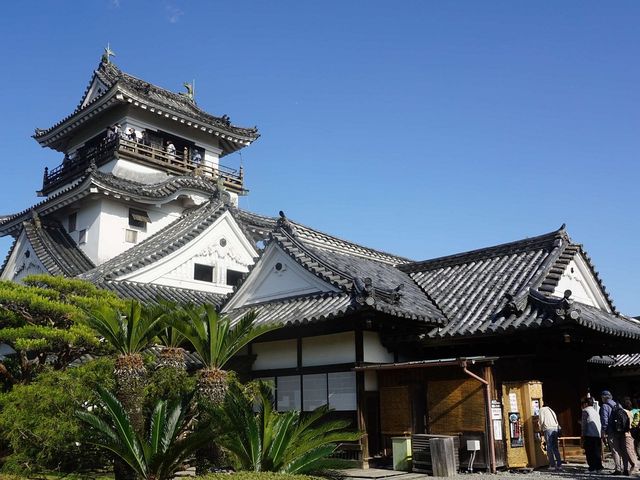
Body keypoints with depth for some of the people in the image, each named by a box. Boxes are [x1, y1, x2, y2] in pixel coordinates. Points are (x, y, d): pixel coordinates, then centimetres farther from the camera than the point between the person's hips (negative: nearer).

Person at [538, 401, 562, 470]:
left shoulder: (542, 409, 10)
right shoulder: (552, 411, 29)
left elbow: (541, 420, -1)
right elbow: (556, 421, 21)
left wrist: (541, 428, 13)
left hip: (548, 429, -6)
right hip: (555, 429, 6)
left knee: (549, 447, -3)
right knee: (555, 448, 10)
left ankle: (552, 465, -6)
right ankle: (559, 465, 5)